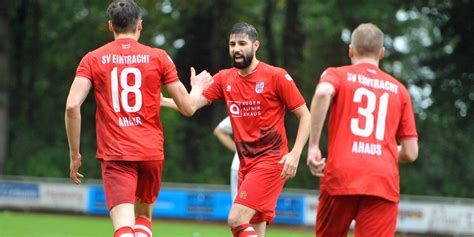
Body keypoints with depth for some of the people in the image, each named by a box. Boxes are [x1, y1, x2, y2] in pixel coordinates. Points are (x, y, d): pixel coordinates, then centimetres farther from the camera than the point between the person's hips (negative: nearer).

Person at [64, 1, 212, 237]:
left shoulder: (93, 59, 3)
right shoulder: (158, 57, 3)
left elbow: (72, 106, -8)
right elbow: (187, 108, 5)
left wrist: (74, 154, 1)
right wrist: (197, 88, 28)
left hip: (114, 154, -2)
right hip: (152, 153, 2)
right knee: (143, 215, 24)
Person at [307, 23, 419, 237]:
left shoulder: (336, 75, 12)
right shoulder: (399, 90, 19)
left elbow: (323, 93, -14)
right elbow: (410, 153, 15)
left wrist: (313, 145, -11)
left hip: (341, 176, -1)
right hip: (384, 181, 1)